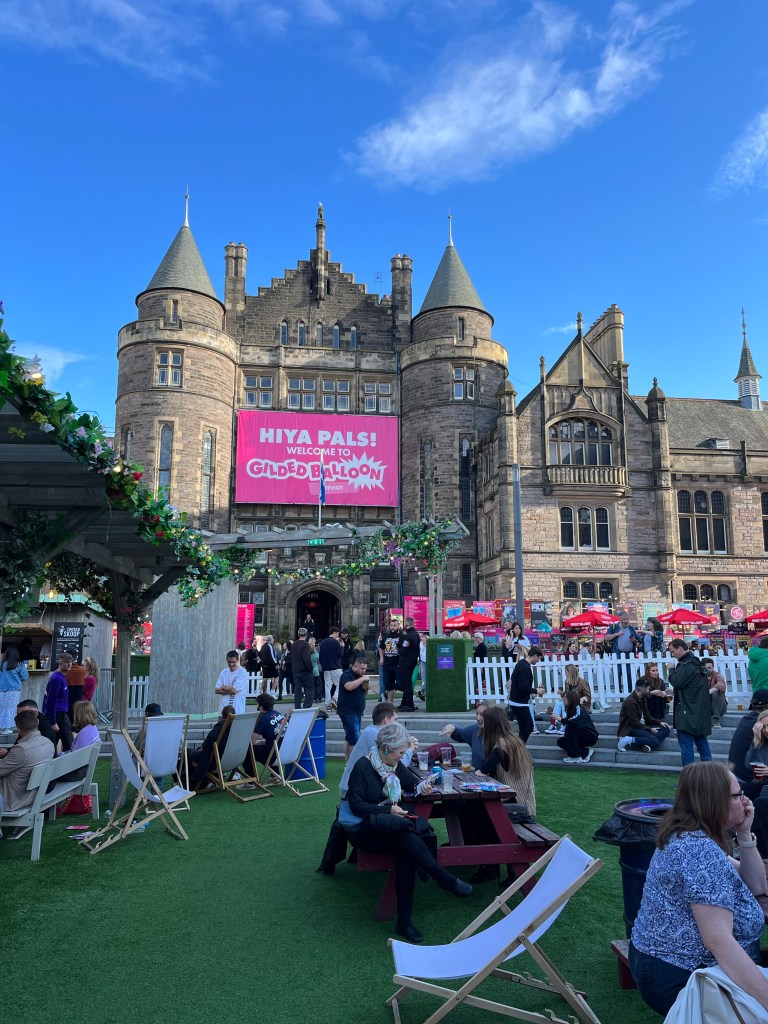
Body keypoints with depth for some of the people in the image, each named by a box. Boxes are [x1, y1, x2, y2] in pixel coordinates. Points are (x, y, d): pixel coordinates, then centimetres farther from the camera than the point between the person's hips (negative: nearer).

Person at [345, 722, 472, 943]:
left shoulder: (395, 765, 8)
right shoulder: (362, 767, -12)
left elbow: (411, 781, 22)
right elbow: (356, 805, -14)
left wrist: (420, 787, -2)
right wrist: (388, 809, -20)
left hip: (390, 827, 6)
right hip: (363, 831, -5)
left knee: (404, 849, -29)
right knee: (405, 840, -35)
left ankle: (404, 922, -26)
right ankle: (445, 879, -26)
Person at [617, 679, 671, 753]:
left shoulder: (643, 699, 11)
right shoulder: (630, 701, -18)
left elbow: (647, 717, 18)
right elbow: (634, 723, -19)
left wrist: (660, 722, 3)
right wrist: (650, 729, -16)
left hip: (642, 726, 10)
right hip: (630, 729, -10)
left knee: (666, 729, -2)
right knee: (655, 741, -27)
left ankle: (646, 744, -19)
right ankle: (629, 741, -20)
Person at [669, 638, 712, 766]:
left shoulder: (687, 665, -16)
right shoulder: (695, 662, 16)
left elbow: (677, 682, -19)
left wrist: (671, 670, -4)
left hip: (688, 712, -10)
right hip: (699, 712, 10)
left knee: (686, 745, -6)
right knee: (701, 741, 15)